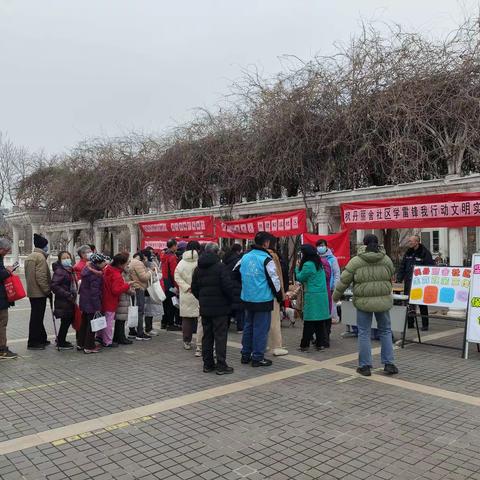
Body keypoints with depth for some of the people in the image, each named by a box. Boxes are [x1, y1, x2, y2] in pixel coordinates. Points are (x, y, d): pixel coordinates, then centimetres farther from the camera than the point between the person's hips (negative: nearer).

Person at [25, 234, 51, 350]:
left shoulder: (29, 257, 15)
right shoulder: (40, 257, -16)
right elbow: (41, 277, -22)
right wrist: (48, 291, -15)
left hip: (31, 291, 10)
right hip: (39, 293, -10)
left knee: (37, 316, 16)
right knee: (37, 317, -3)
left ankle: (41, 339, 27)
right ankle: (33, 342, 3)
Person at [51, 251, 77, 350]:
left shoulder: (70, 270, 13)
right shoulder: (59, 271, -15)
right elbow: (54, 286, -22)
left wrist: (74, 294, 10)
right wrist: (67, 294, -22)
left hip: (70, 301, 9)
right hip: (63, 302, -9)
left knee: (69, 319, 15)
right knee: (65, 321, -2)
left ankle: (61, 340, 31)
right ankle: (61, 343, 12)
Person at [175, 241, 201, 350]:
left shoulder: (181, 262, 1)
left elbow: (177, 277, -3)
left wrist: (187, 287, -6)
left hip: (185, 295, 3)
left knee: (186, 318, 12)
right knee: (200, 318, 3)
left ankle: (187, 342, 19)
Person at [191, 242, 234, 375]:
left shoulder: (198, 268, 9)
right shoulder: (221, 266, -13)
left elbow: (194, 288, 12)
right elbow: (227, 286, -18)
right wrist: (231, 299, -2)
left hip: (204, 308, 6)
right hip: (220, 308, -6)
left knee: (207, 336, 13)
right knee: (220, 336, -1)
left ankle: (207, 364, 18)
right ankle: (221, 366, 2)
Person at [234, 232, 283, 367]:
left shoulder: (245, 257, 6)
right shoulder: (266, 259, -14)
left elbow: (235, 273, 15)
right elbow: (274, 280, -11)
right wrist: (280, 296, 3)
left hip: (247, 299, 7)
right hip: (263, 300, -7)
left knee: (248, 326, 17)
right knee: (261, 329, 2)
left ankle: (245, 355, 24)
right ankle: (258, 357, 7)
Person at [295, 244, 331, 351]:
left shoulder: (308, 265, -13)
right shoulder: (319, 264, 13)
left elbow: (300, 278, -4)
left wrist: (298, 268, 11)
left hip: (312, 296, -8)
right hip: (323, 295, 8)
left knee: (309, 322, -2)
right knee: (320, 322, 11)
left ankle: (305, 345, 4)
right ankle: (321, 343, 15)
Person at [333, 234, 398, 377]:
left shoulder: (356, 261, -7)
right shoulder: (386, 259, 1)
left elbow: (344, 281, -4)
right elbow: (391, 278, 13)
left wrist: (336, 296, 11)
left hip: (363, 302, -2)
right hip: (383, 301, 2)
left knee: (364, 333, 7)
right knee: (385, 331, 16)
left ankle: (365, 366, 12)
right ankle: (389, 364, 17)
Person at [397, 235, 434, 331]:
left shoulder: (424, 253, -9)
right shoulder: (408, 252, 9)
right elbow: (402, 267, 12)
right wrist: (399, 279, 3)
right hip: (409, 283, 6)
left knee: (422, 304, 4)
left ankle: (425, 324, 14)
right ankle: (410, 323, 17)